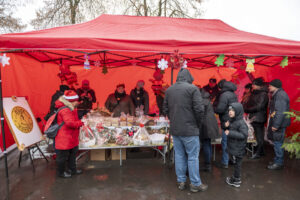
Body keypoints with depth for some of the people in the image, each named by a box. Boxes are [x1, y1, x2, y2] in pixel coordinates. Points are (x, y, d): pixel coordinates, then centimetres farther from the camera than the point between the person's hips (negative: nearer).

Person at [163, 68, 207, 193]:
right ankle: (195, 184, 18)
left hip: (174, 129, 6)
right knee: (193, 157, 6)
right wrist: (198, 124, 1)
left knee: (179, 155, 15)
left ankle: (181, 182, 26)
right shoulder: (192, 88, -10)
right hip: (189, 129, -5)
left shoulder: (169, 90, 7)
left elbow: (165, 109, 11)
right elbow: (199, 109, -14)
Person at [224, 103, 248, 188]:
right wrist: (226, 126, -4)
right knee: (236, 163, 21)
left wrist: (230, 133, -28)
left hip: (238, 149, -8)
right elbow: (228, 130, 19)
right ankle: (235, 177, 37)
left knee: (237, 163, 6)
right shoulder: (231, 120, 7)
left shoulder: (241, 123, -20)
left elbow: (244, 135, -26)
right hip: (232, 147, 8)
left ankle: (236, 181, 20)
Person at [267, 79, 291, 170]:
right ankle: (277, 160, 27)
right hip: (276, 123, 10)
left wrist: (276, 125, -23)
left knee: (278, 142, -3)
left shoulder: (280, 95, -17)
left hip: (279, 124, -10)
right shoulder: (277, 94, 16)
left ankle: (279, 163, 7)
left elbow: (280, 112, -24)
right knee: (277, 142, 16)